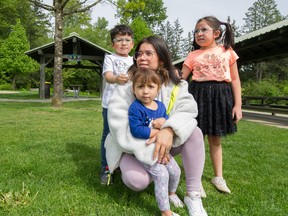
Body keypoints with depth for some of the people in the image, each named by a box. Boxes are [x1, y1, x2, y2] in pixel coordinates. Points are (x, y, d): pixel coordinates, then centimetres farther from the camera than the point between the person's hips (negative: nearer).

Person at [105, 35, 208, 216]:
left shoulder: (176, 84, -4)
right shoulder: (126, 86, -14)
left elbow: (187, 109, -21)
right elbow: (119, 125, -25)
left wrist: (169, 130, -43)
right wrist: (149, 148, -34)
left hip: (163, 141, 3)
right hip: (133, 147, -3)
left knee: (194, 132, -23)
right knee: (137, 181, -32)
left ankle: (193, 195, -17)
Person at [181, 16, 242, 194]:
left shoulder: (228, 52, 5)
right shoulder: (193, 55, 5)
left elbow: (235, 79, 5)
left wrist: (237, 105, -1)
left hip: (220, 96, 0)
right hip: (198, 95, 0)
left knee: (215, 139, 12)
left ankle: (218, 177, 27)